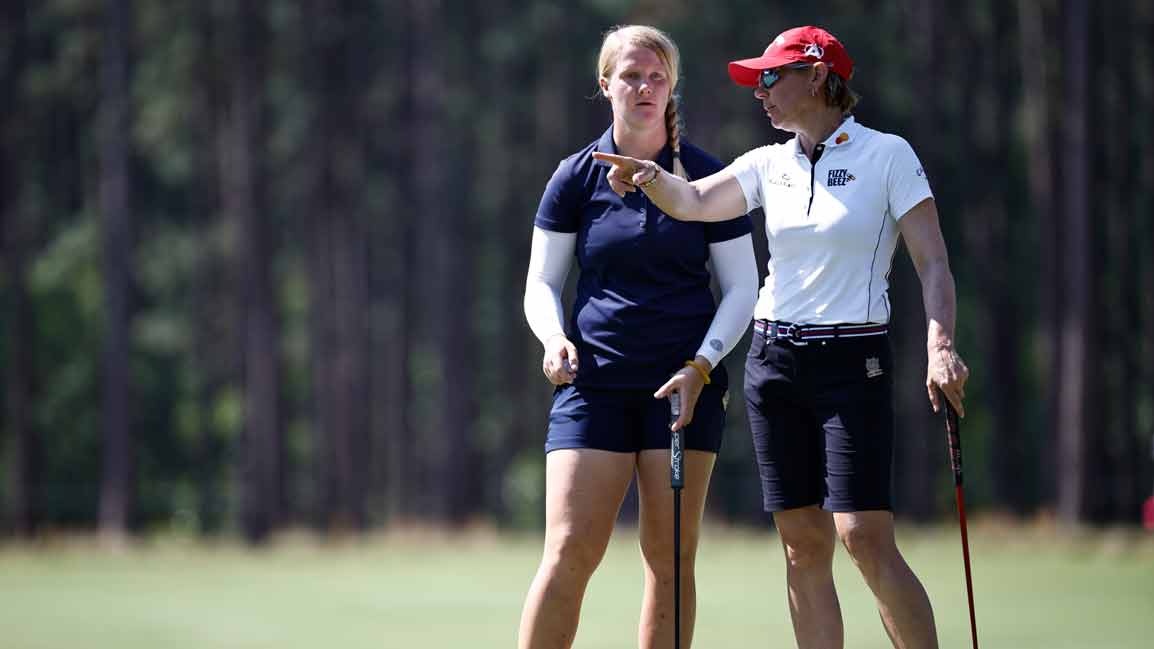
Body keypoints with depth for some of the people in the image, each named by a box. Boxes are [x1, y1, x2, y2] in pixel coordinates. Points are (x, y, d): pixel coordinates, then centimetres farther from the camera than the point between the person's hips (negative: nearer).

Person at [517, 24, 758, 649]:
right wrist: (554, 338, -12)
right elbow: (541, 282, 9)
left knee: (670, 557, -2)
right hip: (594, 380, 0)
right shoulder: (576, 177, 6)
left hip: (685, 381, 0)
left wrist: (703, 364, -9)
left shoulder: (706, 176, 4)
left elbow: (741, 288, 6)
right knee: (570, 551, -11)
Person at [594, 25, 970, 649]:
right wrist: (649, 175, -27)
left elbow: (933, 262, -6)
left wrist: (940, 343, -20)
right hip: (774, 361, 5)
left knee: (865, 536, -15)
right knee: (802, 545, 3)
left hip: (853, 363, -5)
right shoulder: (770, 165, 10)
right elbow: (695, 201, -6)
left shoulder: (887, 155, -3)